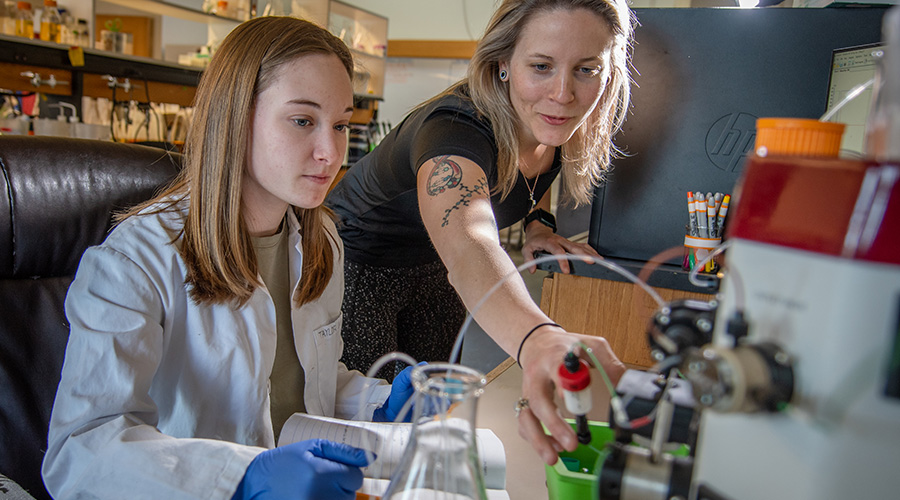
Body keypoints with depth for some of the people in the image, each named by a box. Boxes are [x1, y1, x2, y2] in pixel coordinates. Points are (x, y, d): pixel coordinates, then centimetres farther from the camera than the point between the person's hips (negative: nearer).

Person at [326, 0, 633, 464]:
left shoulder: (558, 129, -16)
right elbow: (466, 244, -59)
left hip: (432, 267, 6)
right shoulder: (455, 129, -38)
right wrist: (538, 340, -78)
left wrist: (538, 222, -8)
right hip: (360, 263, -5)